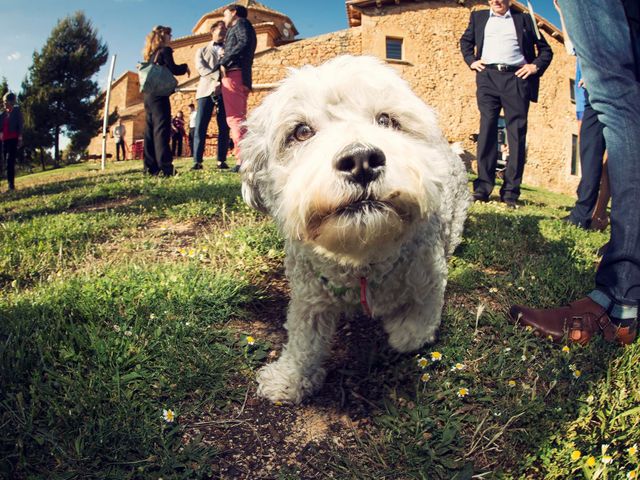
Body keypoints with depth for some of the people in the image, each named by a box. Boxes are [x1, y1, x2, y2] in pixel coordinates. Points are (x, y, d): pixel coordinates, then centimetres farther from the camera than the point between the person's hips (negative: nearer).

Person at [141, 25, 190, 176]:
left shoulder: (150, 54, 21)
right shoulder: (165, 50, -1)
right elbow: (172, 69, -11)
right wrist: (185, 67, 7)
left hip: (148, 94, 8)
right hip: (159, 94, -8)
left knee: (150, 130, 6)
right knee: (162, 129, -14)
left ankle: (151, 167, 4)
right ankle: (165, 167, -21)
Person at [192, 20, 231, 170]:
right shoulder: (202, 50, 21)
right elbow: (201, 68, 3)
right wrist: (216, 79, -13)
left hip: (225, 90, 1)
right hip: (207, 90, -1)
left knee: (224, 127, -5)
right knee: (200, 126, -9)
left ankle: (221, 160, -3)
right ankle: (197, 161, -10)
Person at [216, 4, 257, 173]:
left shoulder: (241, 23, 6)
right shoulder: (240, 28, 31)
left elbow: (244, 42, -14)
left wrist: (223, 62, -12)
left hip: (233, 73, -10)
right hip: (243, 77, 10)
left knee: (234, 117, -16)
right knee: (239, 118, 10)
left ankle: (242, 158, -24)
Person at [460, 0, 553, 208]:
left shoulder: (524, 19, 16)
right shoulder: (478, 17, 21)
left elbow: (545, 49, 18)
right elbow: (465, 40, 28)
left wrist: (536, 66, -1)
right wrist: (471, 60, 9)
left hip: (517, 77, -1)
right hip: (488, 76, 1)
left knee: (517, 132, -7)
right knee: (487, 129, -6)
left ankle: (511, 191, -6)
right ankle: (483, 187, -7)